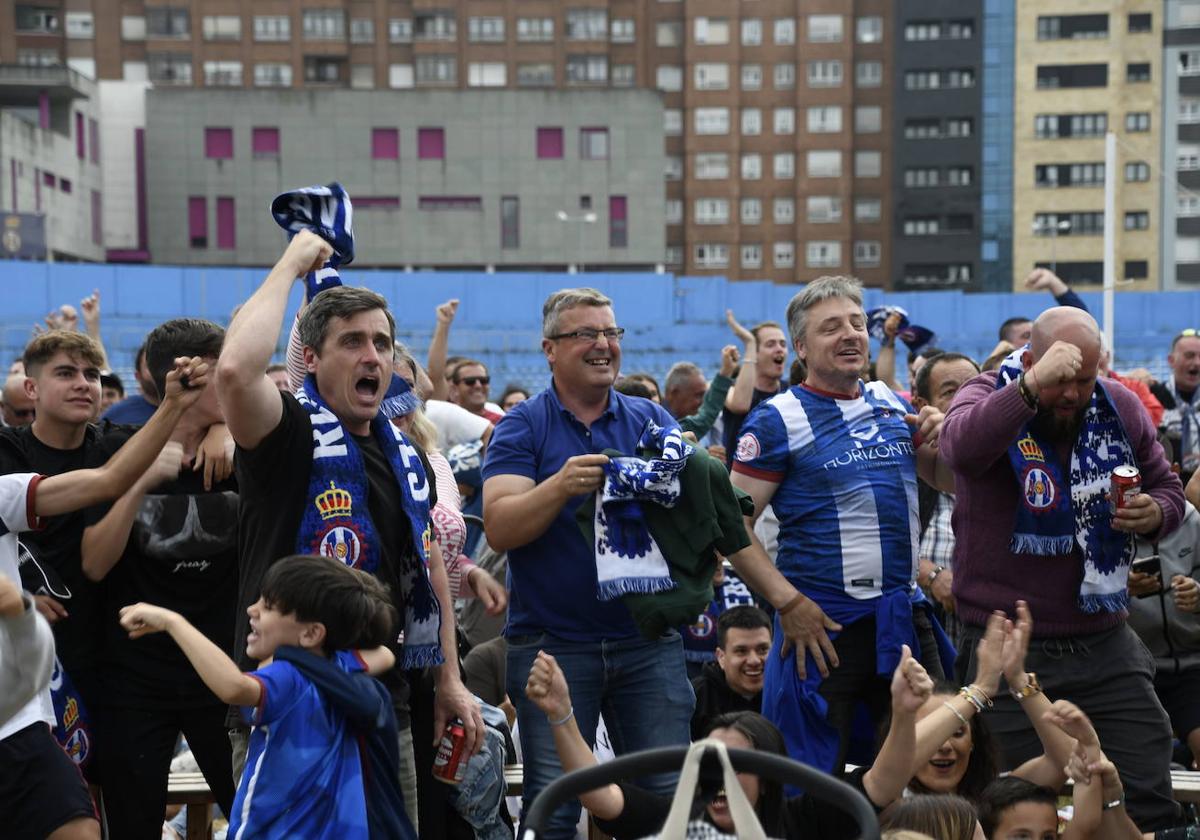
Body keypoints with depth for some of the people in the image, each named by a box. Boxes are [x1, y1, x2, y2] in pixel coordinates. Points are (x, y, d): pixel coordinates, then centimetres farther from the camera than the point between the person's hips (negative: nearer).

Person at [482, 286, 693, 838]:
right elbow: (499, 529, -10)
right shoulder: (523, 427, 1)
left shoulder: (653, 420, 9)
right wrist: (561, 487, -26)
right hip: (550, 643, -2)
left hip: (648, 641, 2)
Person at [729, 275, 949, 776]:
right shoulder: (779, 420, -6)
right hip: (824, 623, -5)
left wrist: (939, 442, 1)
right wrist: (788, 603, -18)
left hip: (906, 617, 6)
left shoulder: (894, 406, 11)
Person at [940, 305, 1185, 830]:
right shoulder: (988, 397, -7)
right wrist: (1033, 386, -36)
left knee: (1150, 799, 4)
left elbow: (1167, 487, 17)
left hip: (1105, 644, 4)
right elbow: (960, 449, -31)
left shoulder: (1121, 408, 6)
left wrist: (1157, 514, -5)